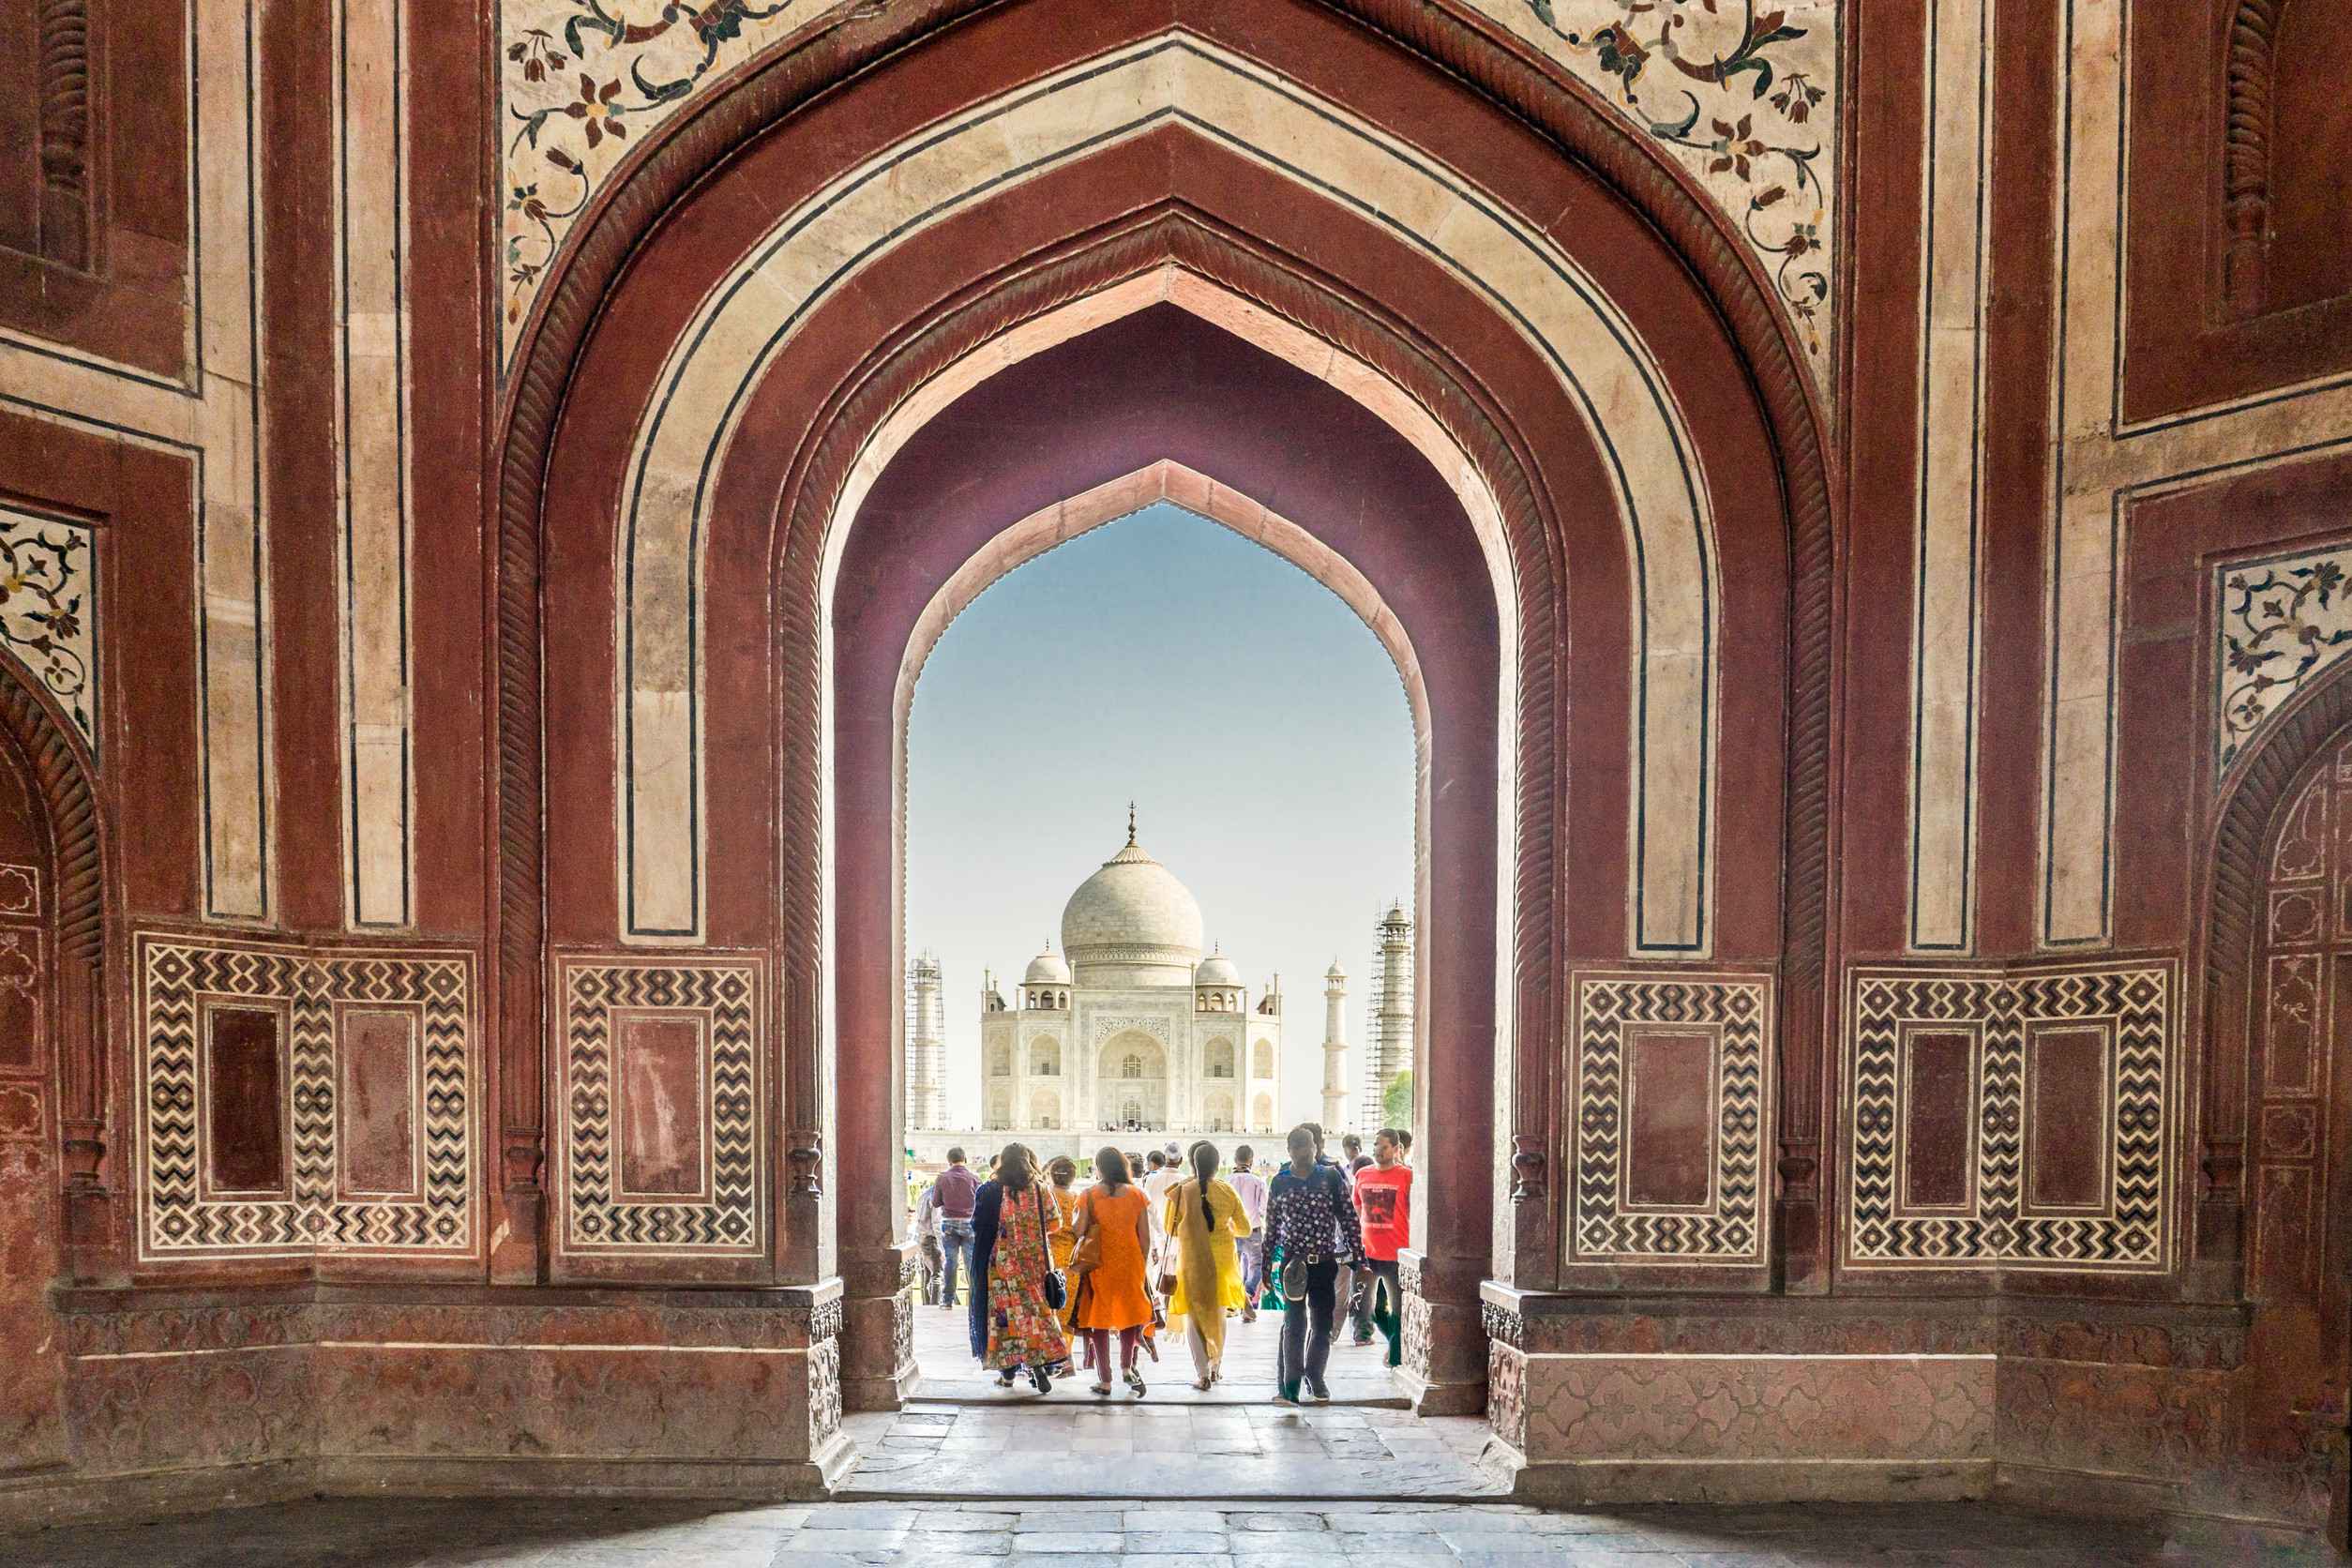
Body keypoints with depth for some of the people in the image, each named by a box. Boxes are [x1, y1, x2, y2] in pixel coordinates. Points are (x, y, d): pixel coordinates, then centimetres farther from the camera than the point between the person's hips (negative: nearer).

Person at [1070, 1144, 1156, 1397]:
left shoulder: (1089, 1195, -6)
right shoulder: (1136, 1194, 0)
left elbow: (1079, 1231, -7)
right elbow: (1145, 1235, 2)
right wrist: (1142, 1262, 12)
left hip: (1098, 1262, -1)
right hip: (1130, 1260, 1)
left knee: (1099, 1317, 8)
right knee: (1130, 1310, 20)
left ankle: (1105, 1380, 11)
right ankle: (1127, 1366, 9)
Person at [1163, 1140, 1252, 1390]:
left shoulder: (1181, 1191, -11)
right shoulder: (1228, 1191, -7)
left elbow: (1169, 1227, 0)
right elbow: (1245, 1229, 0)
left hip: (1191, 1260, -2)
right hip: (1222, 1261, 2)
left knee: (1194, 1317, 8)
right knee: (1218, 1315, 21)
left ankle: (1202, 1374, 3)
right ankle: (1216, 1365, 28)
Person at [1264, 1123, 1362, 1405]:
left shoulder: (1331, 1176, -1)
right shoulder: (1280, 1182, 2)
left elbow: (1349, 1217, 0)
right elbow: (1272, 1225, 9)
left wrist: (1356, 1257, -4)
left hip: (1326, 1262, 1)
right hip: (1293, 1262, -1)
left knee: (1322, 1325, 9)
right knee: (1294, 1324, -7)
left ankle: (1315, 1376, 30)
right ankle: (1289, 1386, -2)